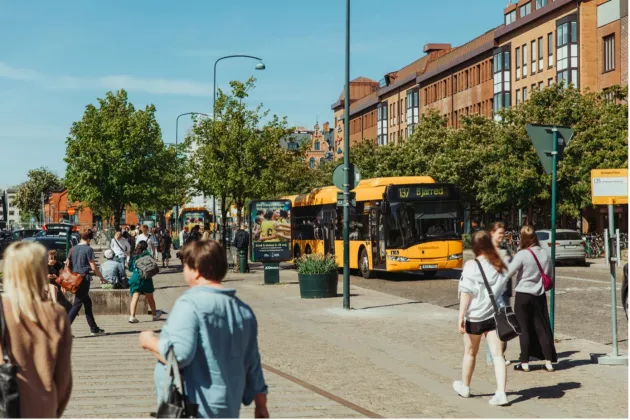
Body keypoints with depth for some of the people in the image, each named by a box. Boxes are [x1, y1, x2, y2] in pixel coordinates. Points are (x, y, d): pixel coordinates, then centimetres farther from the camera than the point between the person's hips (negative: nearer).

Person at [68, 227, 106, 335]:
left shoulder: (73, 248, 10)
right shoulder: (88, 249, -10)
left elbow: (68, 264, 13)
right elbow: (93, 267, -10)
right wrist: (102, 278, 2)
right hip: (84, 279, -8)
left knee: (87, 303, 16)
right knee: (77, 304, -6)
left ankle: (94, 329, 22)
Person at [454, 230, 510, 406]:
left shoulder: (471, 266, -12)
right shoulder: (500, 265, 1)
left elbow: (466, 293, -14)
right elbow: (503, 289, 9)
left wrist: (461, 316, -13)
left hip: (475, 316, -2)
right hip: (495, 314, 3)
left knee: (470, 353, 16)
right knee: (497, 355, 0)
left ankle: (464, 387, 34)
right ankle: (501, 393, -11)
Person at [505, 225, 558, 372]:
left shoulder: (522, 255, -16)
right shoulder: (545, 254, 1)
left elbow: (507, 273, -15)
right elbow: (549, 276, 10)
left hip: (523, 295, -5)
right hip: (539, 295, 5)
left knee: (524, 329, 4)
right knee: (542, 328, 10)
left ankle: (525, 363, 9)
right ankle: (548, 362, 10)